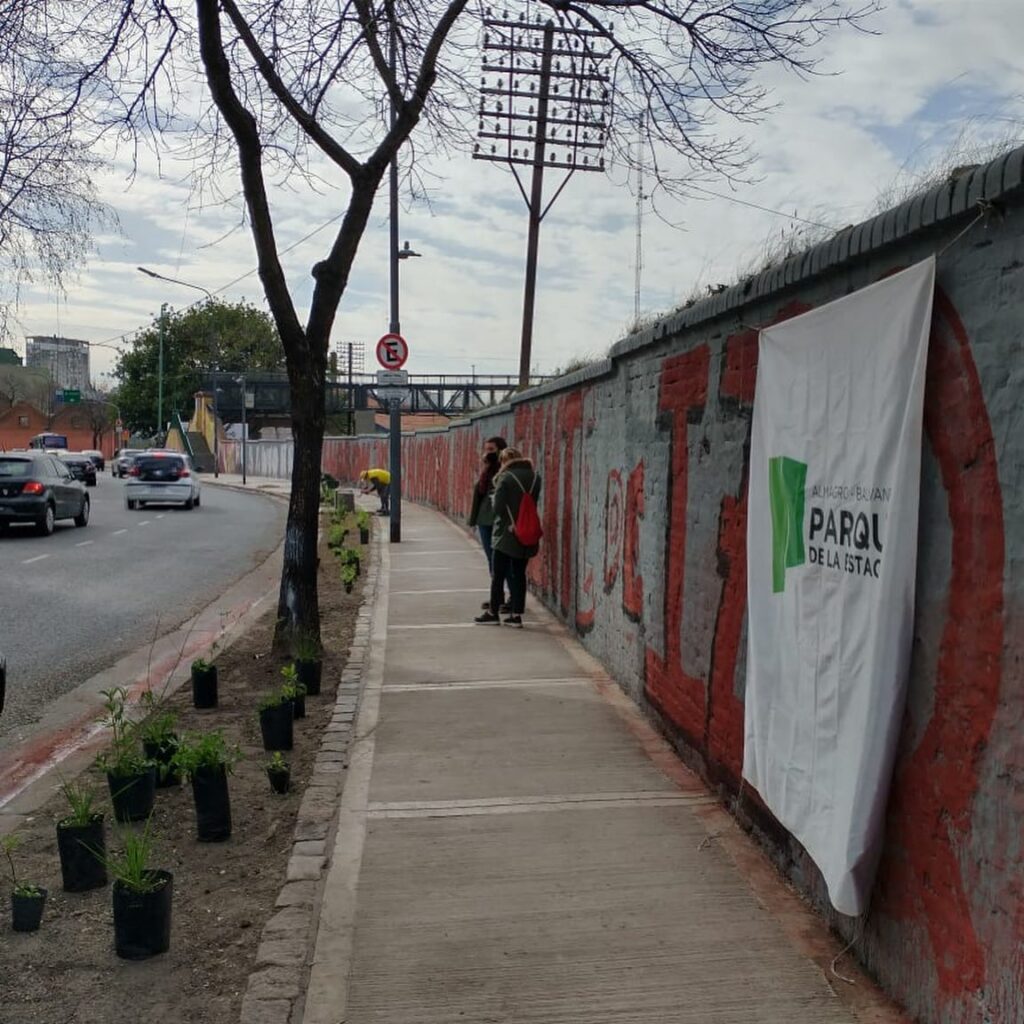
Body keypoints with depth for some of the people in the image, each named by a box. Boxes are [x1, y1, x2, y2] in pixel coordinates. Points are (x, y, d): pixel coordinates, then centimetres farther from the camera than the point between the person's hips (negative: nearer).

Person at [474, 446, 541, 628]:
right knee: (519, 574, 10)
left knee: (498, 575, 7)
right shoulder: (535, 477, 3)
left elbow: (498, 507, -12)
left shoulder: (506, 478, -12)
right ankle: (517, 614, 10)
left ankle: (493, 611, 16)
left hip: (505, 534, -5)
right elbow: (534, 502, 9)